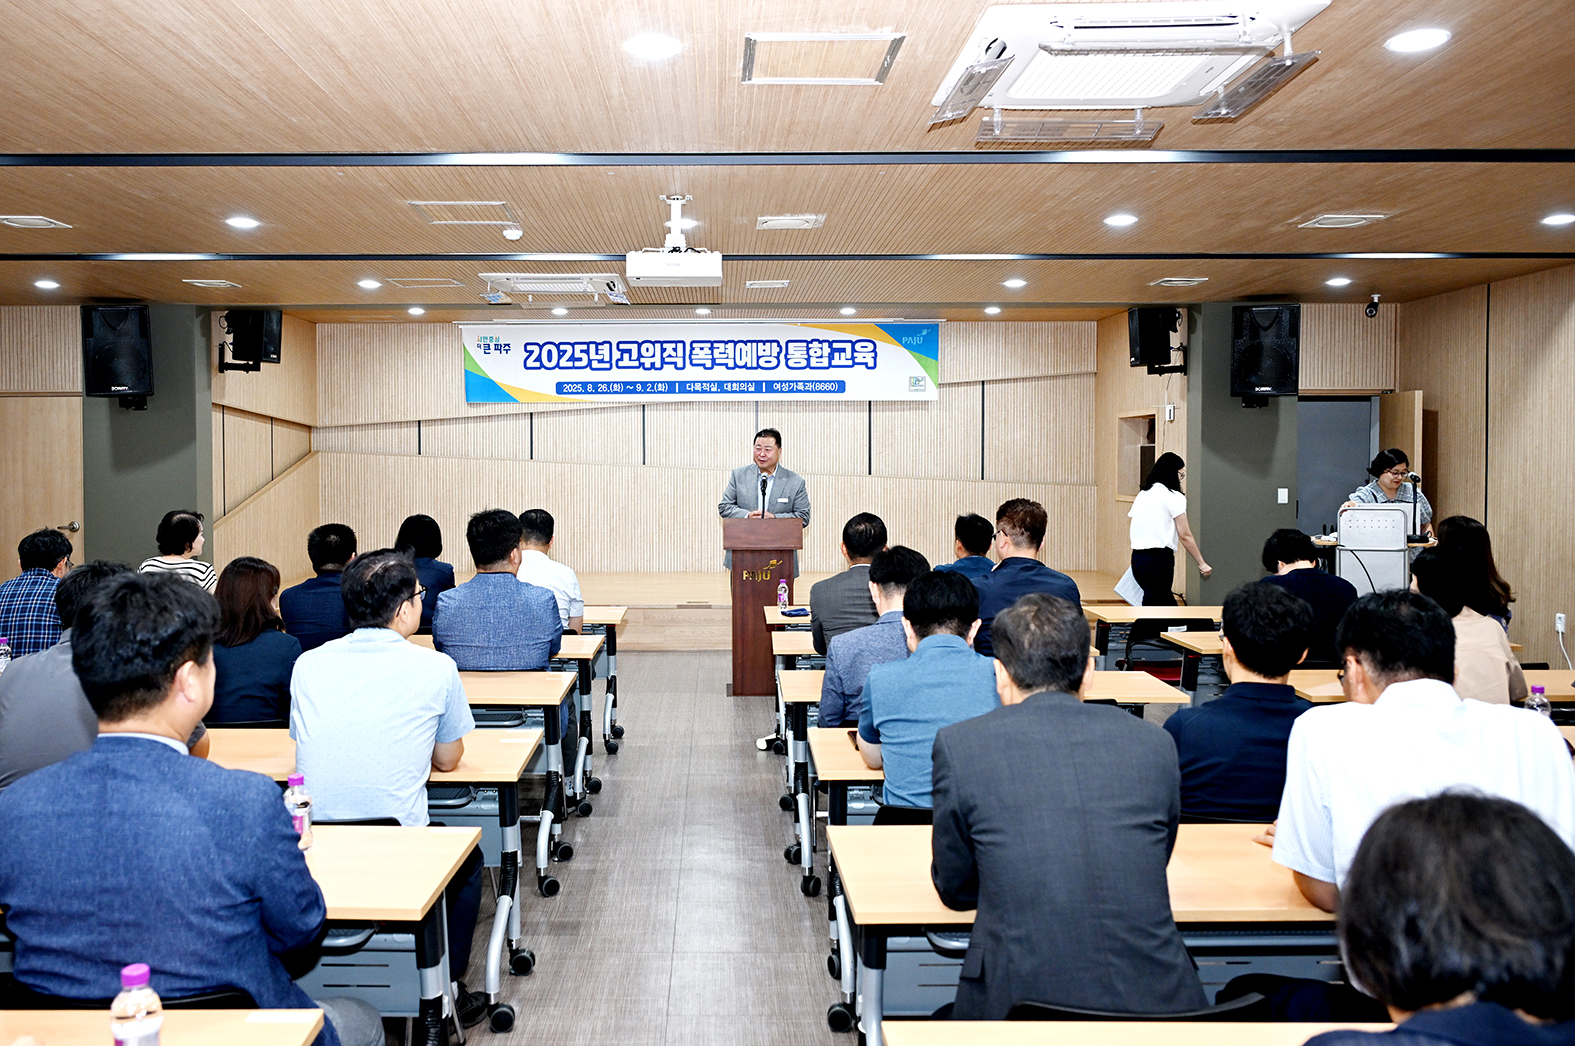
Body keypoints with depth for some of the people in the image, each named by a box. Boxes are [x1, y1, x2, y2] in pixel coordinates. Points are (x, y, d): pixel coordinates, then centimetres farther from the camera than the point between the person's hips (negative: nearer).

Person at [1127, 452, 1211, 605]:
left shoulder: (1142, 495, 16)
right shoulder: (1173, 496, -6)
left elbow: (1130, 532, 16)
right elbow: (1185, 536, -7)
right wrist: (1202, 563, 1)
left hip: (1137, 558, 8)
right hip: (1159, 559, -8)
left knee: (1169, 604, 17)